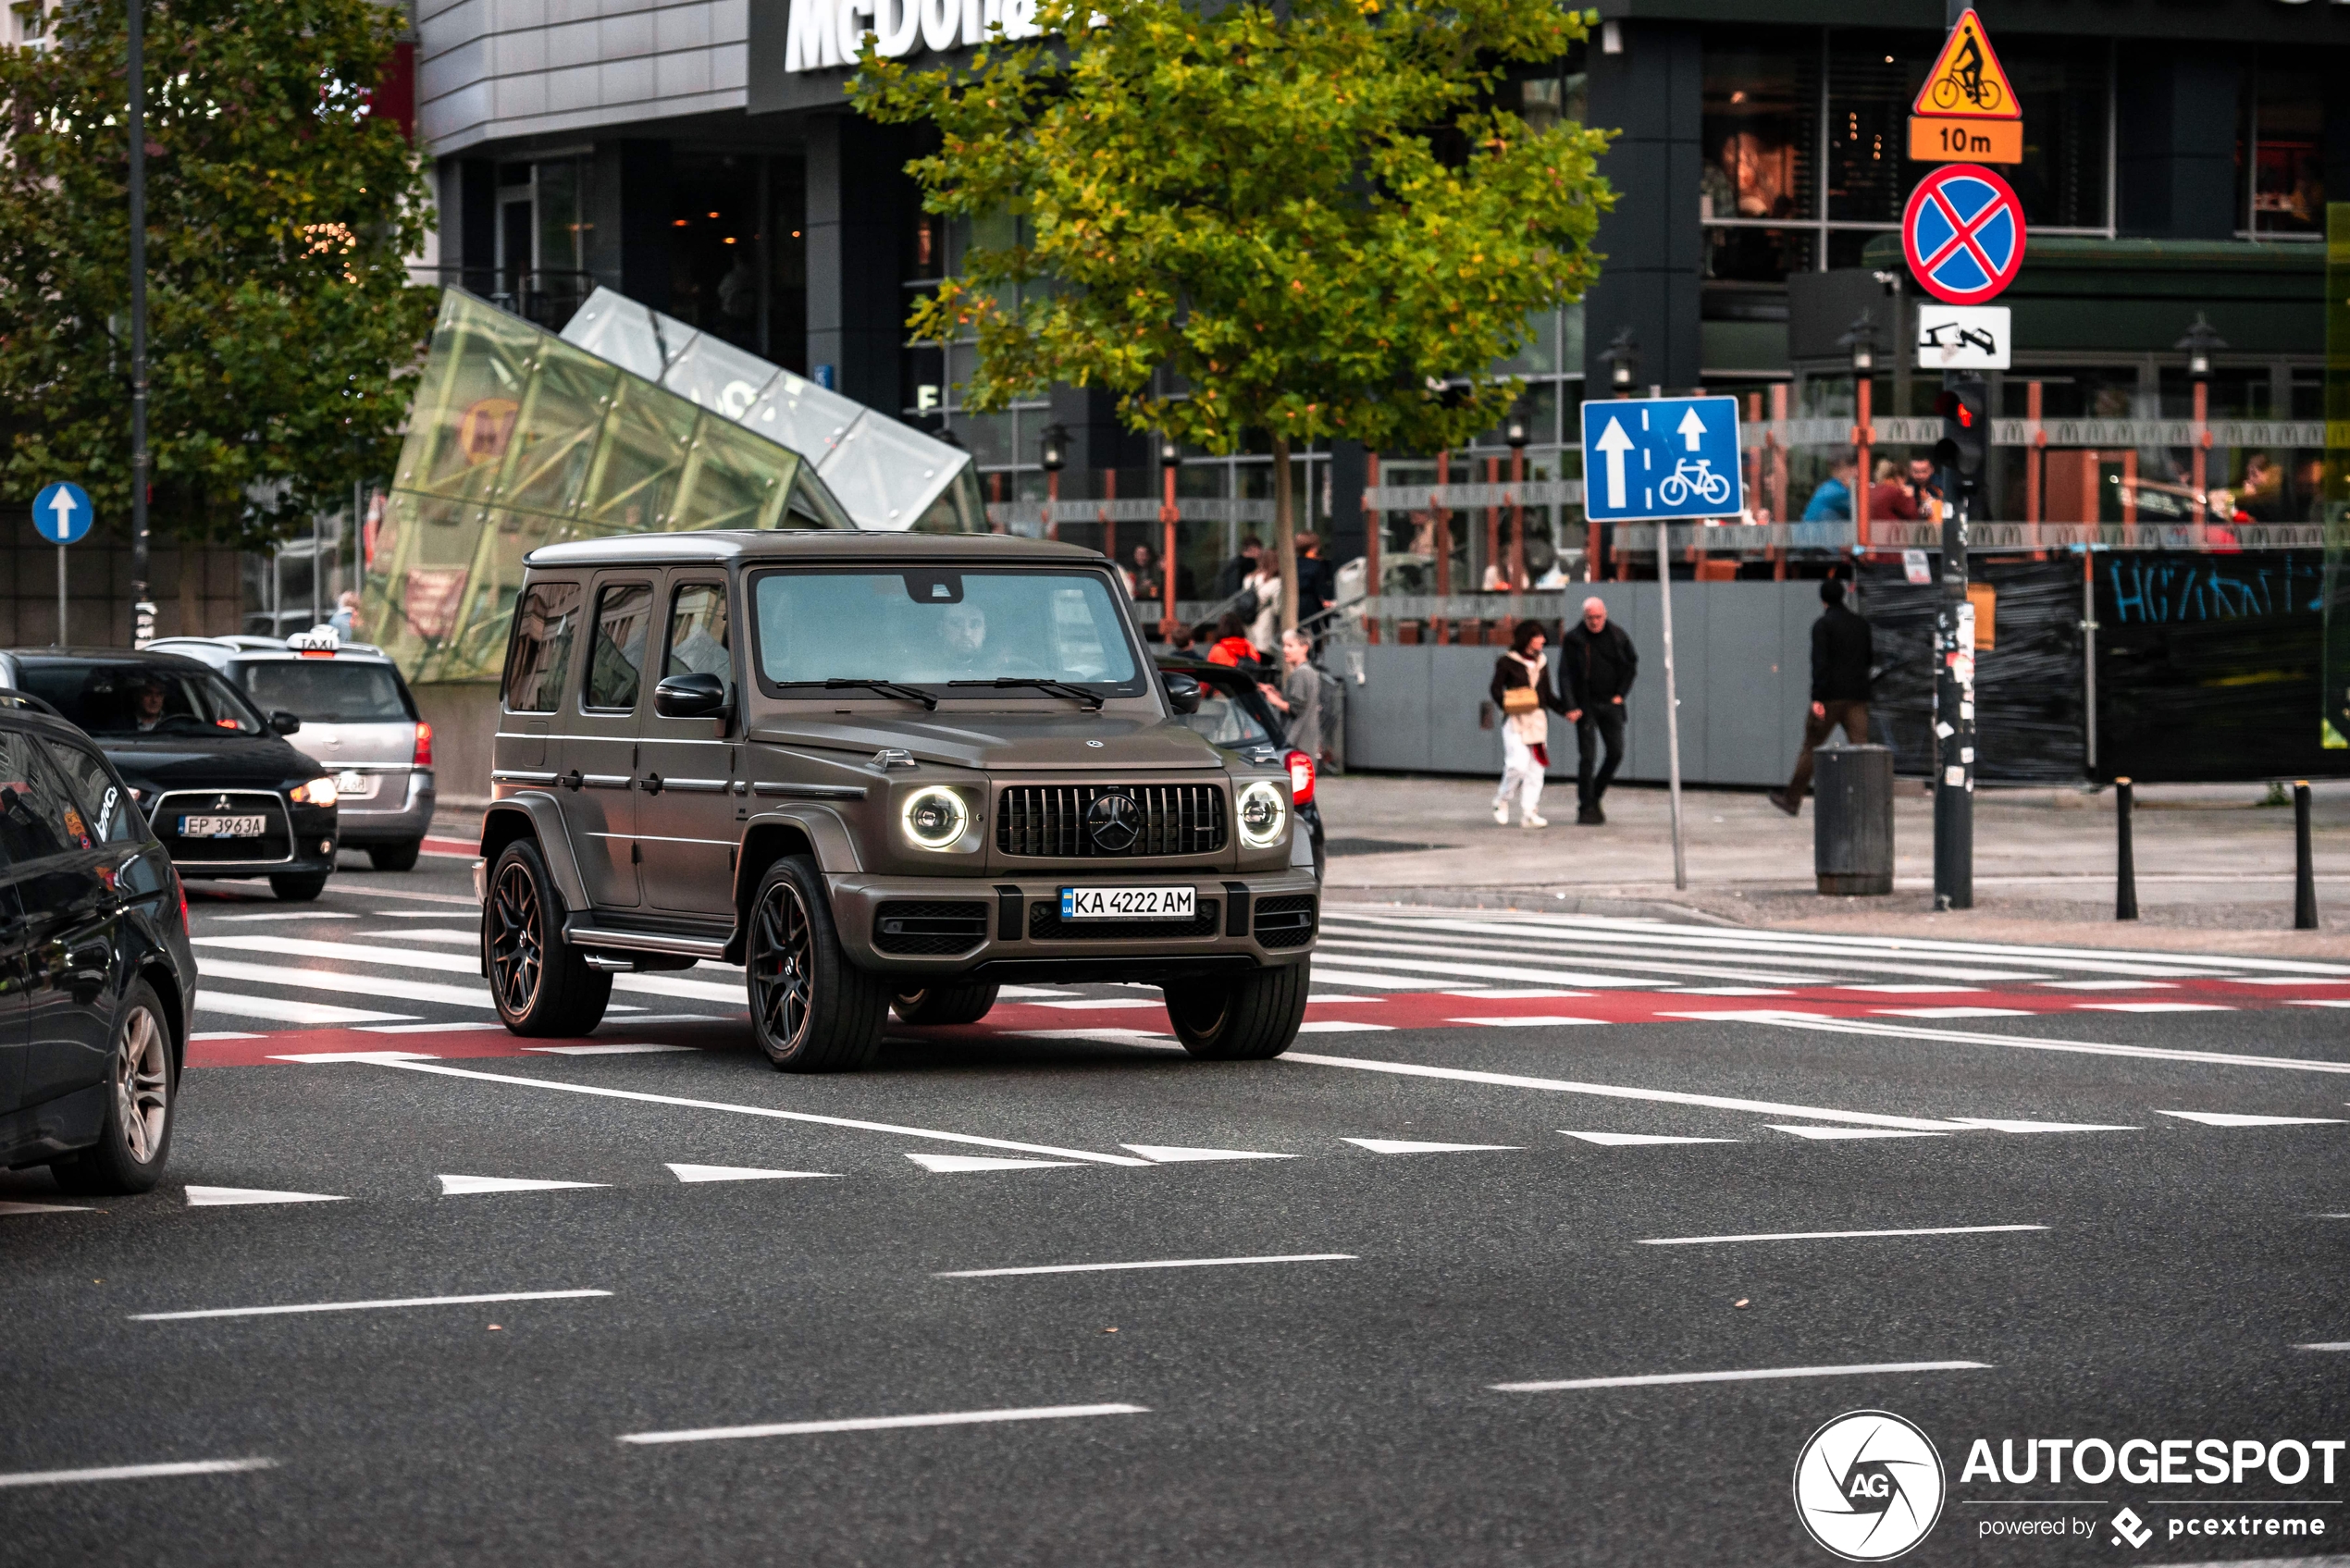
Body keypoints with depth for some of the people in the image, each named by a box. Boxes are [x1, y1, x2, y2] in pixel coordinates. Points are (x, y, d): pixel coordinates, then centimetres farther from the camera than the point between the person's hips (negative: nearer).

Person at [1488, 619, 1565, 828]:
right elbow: (1496, 689, -2)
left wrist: (1565, 710, 4)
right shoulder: (1507, 662, -2)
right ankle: (1502, 799, 9)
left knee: (1536, 768, 0)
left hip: (1538, 719, 5)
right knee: (1518, 764, -16)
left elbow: (1548, 695, 16)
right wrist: (1506, 705, -19)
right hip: (1515, 719, -5)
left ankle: (1528, 813, 4)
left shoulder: (1541, 662, 14)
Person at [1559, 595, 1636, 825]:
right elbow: (1565, 675, -7)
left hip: (1610, 703, 3)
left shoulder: (1617, 636, 2)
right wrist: (1570, 707, -16)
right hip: (1585, 705, -3)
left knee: (1616, 753, -1)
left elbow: (1631, 664, 14)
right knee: (1587, 756, -7)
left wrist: (1621, 694, 5)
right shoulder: (1573, 639, -6)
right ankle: (1586, 808, -1)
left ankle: (1595, 797, 18)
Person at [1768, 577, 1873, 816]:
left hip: (1830, 697, -4)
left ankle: (1792, 800, 15)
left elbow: (1820, 662, -16)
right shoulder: (1861, 624, 9)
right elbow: (1870, 659, 17)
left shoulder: (1822, 625, -8)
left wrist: (1817, 699, -17)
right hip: (1858, 696, 4)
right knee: (1860, 746, -1)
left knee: (1811, 747, 7)